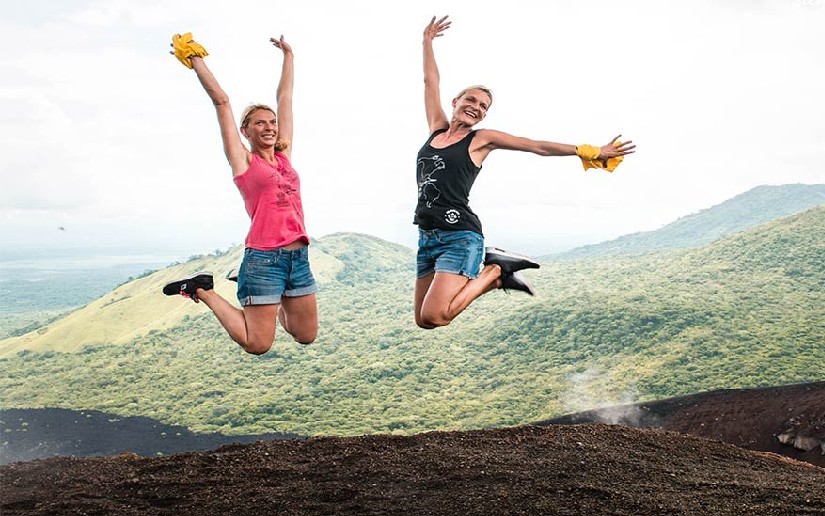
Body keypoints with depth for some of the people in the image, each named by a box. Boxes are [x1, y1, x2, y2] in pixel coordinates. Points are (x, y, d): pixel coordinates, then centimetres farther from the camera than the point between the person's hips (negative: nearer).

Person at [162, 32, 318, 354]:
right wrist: (196, 60, 4)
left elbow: (285, 97, 19)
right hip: (264, 257, -6)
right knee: (257, 345, -3)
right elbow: (221, 101, 0)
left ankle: (272, 299, 34)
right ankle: (202, 291, 14)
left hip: (299, 256, 6)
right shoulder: (243, 160, 0)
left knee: (306, 336, 11)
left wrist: (287, 55, 24)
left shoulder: (283, 155, 13)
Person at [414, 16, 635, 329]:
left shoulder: (482, 139, 3)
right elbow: (431, 80, 23)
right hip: (427, 236, 6)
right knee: (423, 321, 2)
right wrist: (427, 41, 30)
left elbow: (538, 146, 2)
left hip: (460, 236, -6)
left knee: (433, 317, -21)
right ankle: (492, 278, 16)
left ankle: (494, 271, 1)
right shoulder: (437, 127, 15)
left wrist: (590, 152, 0)